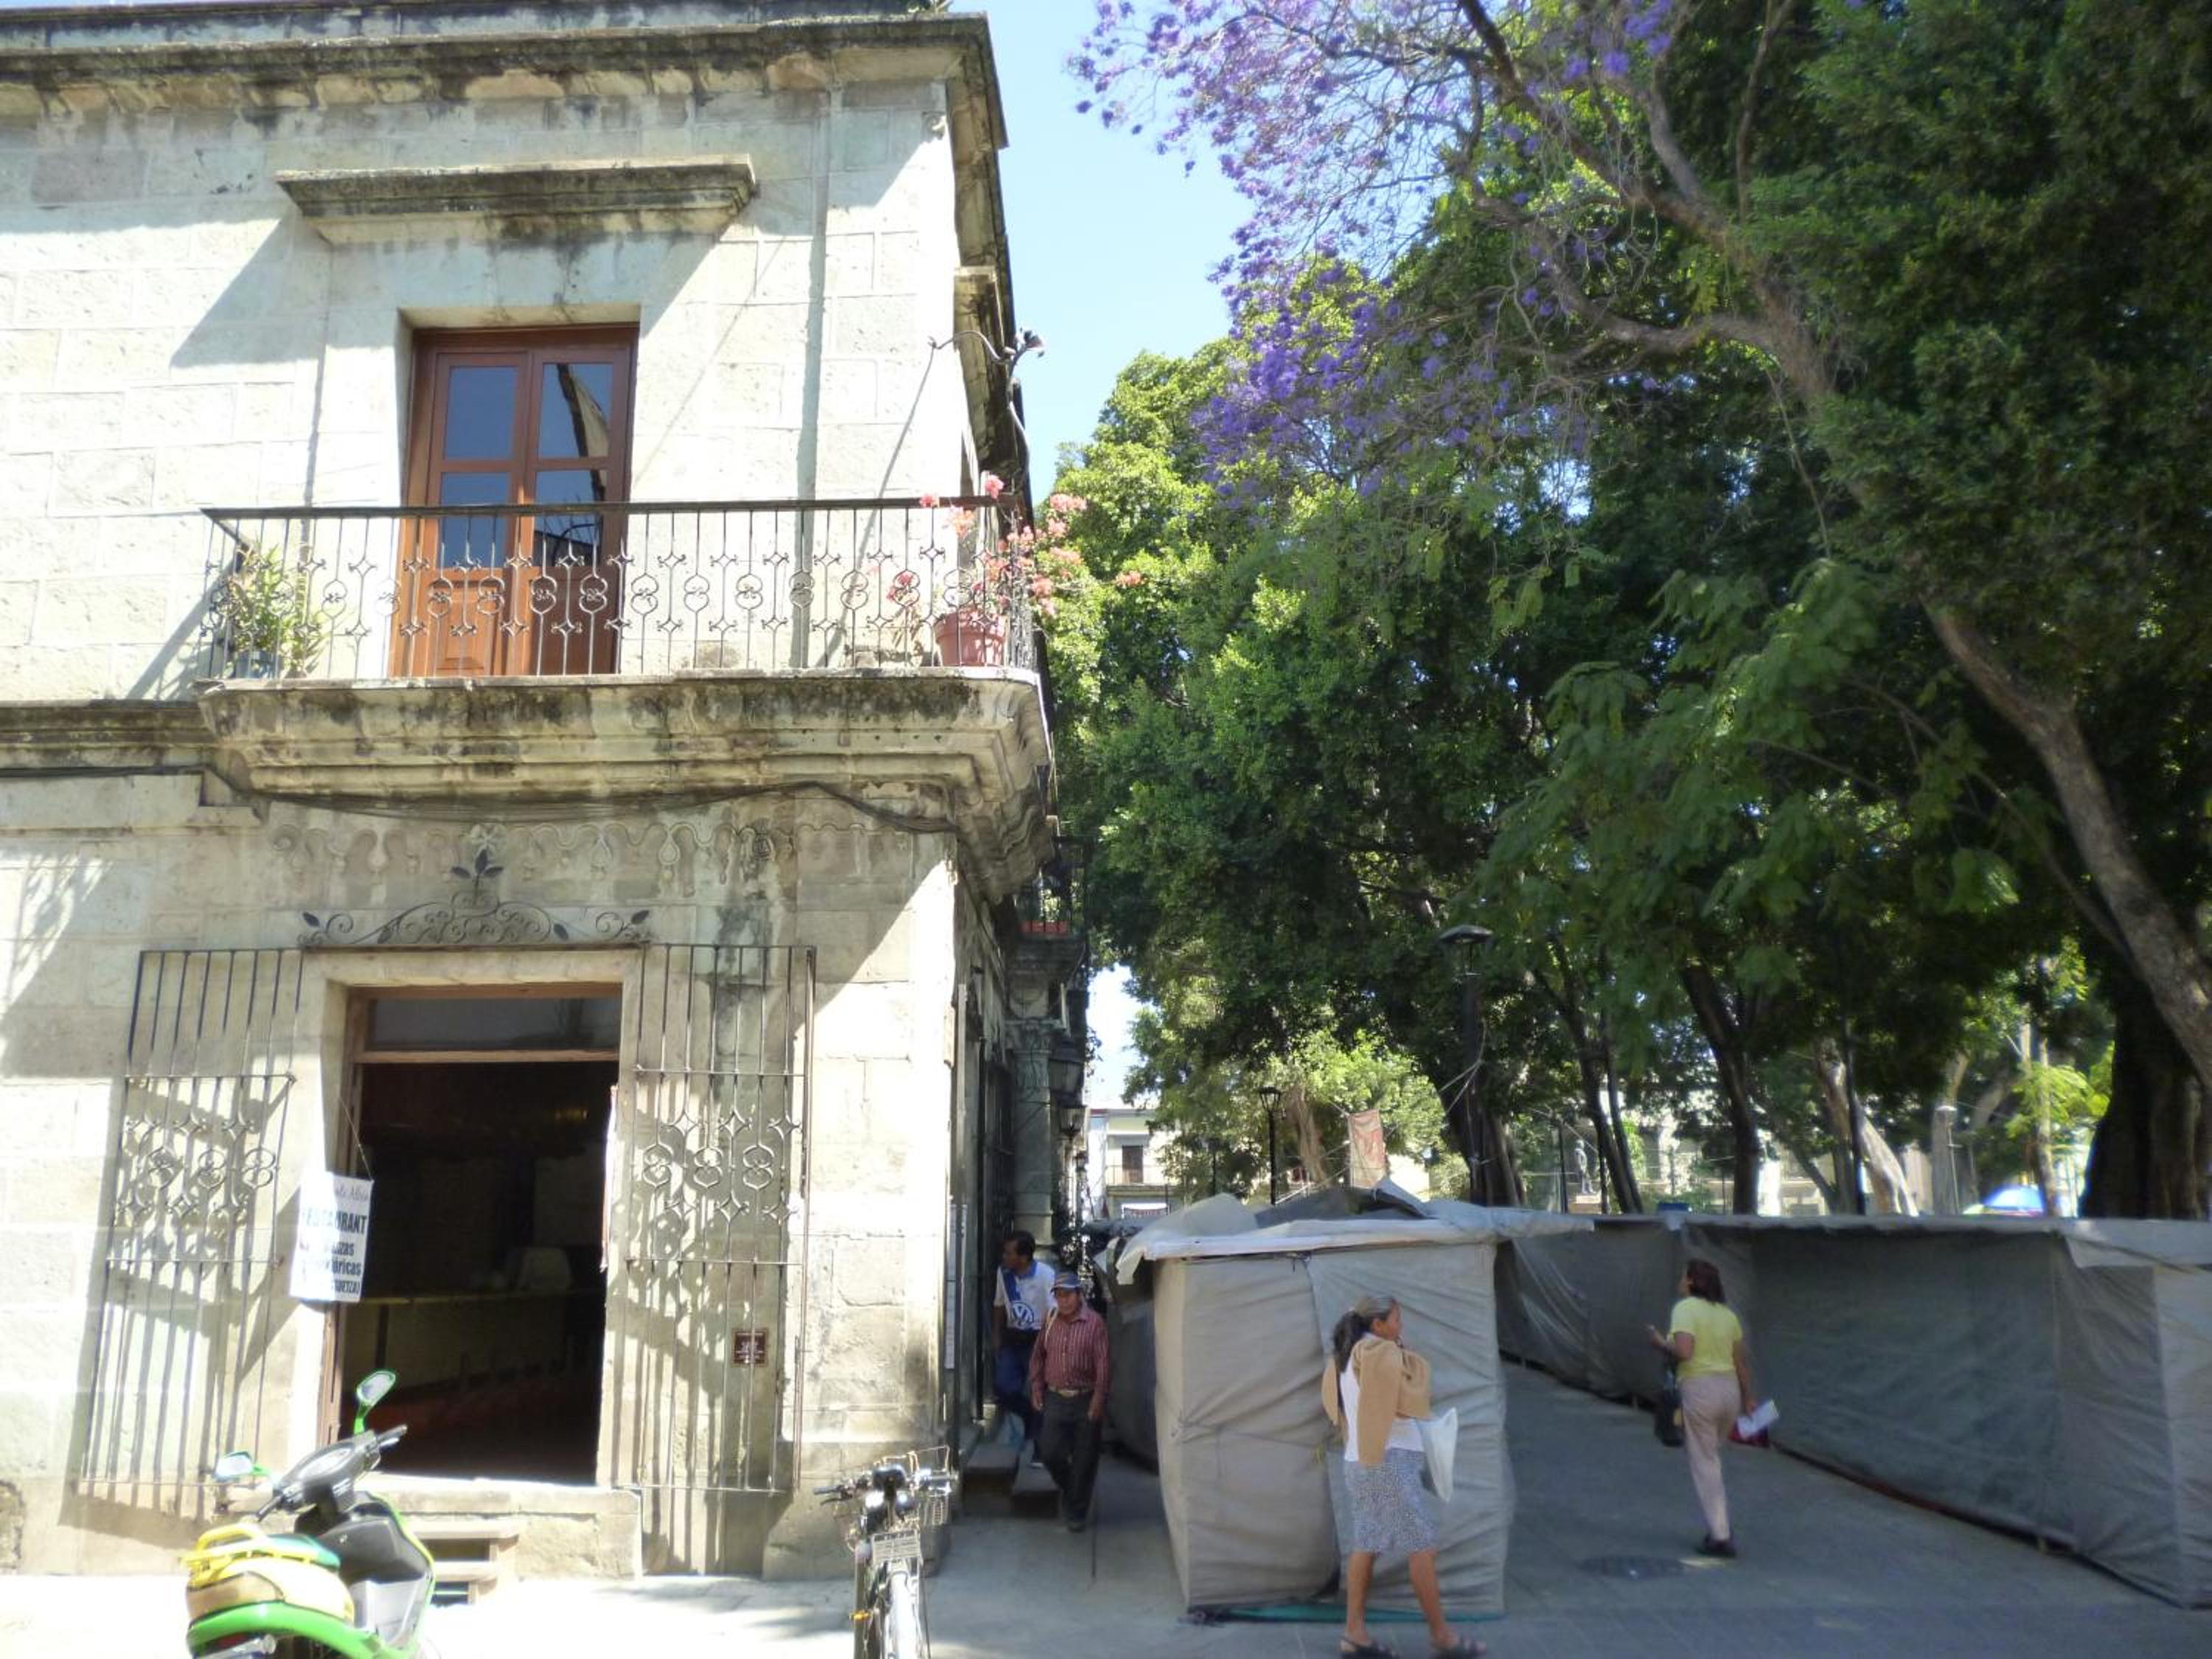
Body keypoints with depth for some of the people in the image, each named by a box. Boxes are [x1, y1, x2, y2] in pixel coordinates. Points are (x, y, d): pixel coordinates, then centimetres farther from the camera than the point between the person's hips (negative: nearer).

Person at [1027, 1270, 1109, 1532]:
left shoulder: (1094, 1323, -11)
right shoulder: (1050, 1320, 4)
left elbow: (1102, 1363, -12)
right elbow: (1038, 1355, 15)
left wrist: (1098, 1399, -15)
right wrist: (1036, 1386, 9)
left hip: (1085, 1401, -4)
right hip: (1055, 1399, 4)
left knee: (1083, 1461, 4)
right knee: (1049, 1453, 1)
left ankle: (1077, 1512, 20)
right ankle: (1068, 1488, 31)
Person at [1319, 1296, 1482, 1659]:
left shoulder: (1347, 1359, 14)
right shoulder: (1380, 1353, -13)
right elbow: (1412, 1399, -12)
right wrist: (1406, 1355, -1)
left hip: (1360, 1460, 9)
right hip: (1389, 1460, -9)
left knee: (1367, 1545, 8)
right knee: (1423, 1544, -3)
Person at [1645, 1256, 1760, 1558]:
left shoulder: (1685, 1309, -10)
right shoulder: (1727, 1313, 11)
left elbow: (1683, 1351, -23)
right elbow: (1741, 1360, 14)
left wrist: (1659, 1342, -5)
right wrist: (1748, 1396, 23)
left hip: (1699, 1389, -7)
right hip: (1729, 1388, 7)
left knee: (1704, 1465, 2)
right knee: (1711, 1458, 23)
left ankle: (1720, 1536, 3)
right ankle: (1721, 1525, 23)